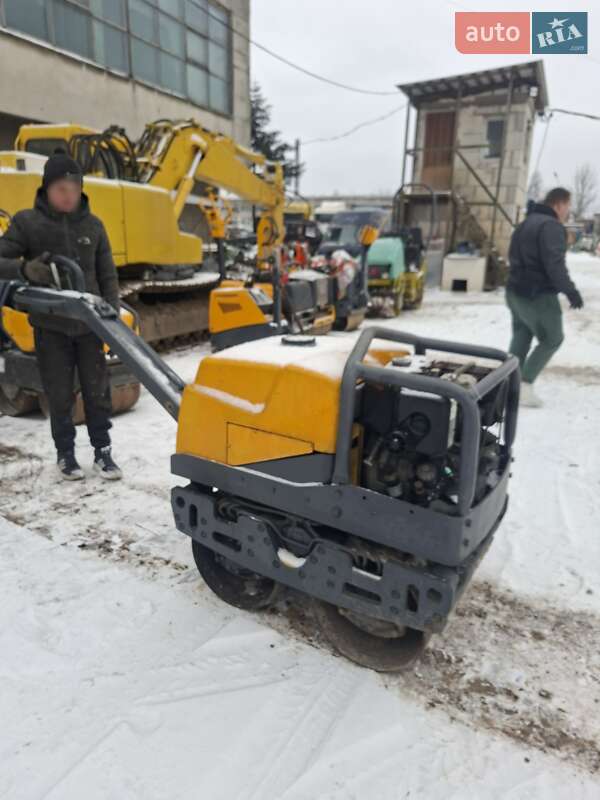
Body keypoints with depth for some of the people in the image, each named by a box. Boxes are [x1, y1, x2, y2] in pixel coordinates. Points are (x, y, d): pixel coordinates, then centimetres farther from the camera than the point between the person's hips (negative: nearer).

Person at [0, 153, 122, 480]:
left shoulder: (93, 225, 3)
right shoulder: (27, 222, -3)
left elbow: (108, 275, 6)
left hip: (89, 323, 2)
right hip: (50, 325, -1)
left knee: (97, 390, 5)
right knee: (59, 394, 6)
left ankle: (102, 451, 18)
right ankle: (65, 454, 22)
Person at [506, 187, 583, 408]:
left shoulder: (525, 223, 17)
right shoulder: (551, 226, -14)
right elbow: (554, 264, -23)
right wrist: (570, 291, -20)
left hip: (515, 291, 9)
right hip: (538, 295, -9)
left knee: (521, 338, 15)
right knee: (552, 339, 4)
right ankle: (525, 384, -1)